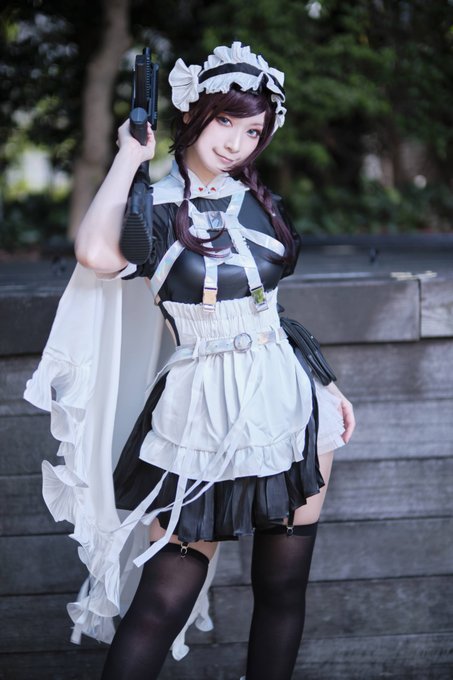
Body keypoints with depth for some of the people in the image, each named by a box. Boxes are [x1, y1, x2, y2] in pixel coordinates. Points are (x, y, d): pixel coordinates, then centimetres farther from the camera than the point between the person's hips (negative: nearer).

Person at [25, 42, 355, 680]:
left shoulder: (257, 200, 10)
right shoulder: (152, 210, -6)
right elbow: (97, 255, -29)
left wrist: (324, 384, 20)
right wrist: (129, 156, -14)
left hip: (286, 405, 5)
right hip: (204, 413, -5)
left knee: (284, 589, 10)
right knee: (167, 595, -3)